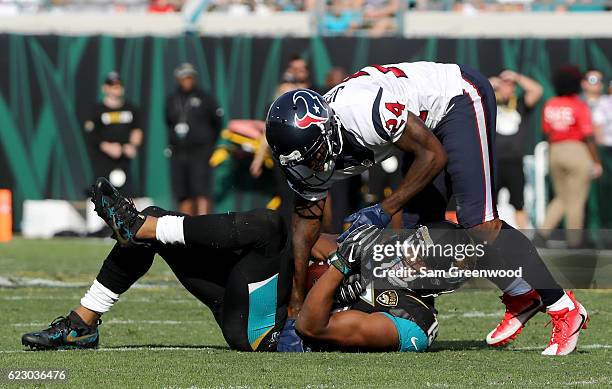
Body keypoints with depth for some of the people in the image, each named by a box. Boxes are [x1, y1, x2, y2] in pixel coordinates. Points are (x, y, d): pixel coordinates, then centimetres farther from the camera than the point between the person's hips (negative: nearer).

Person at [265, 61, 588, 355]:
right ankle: (520, 298, 13)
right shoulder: (309, 150, -12)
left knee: (479, 223, -17)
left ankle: (563, 309, -9)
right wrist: (295, 306, -3)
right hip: (430, 121, 9)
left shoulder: (361, 110, -37)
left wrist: (384, 211, -24)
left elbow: (434, 155, -26)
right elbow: (305, 221, -3)